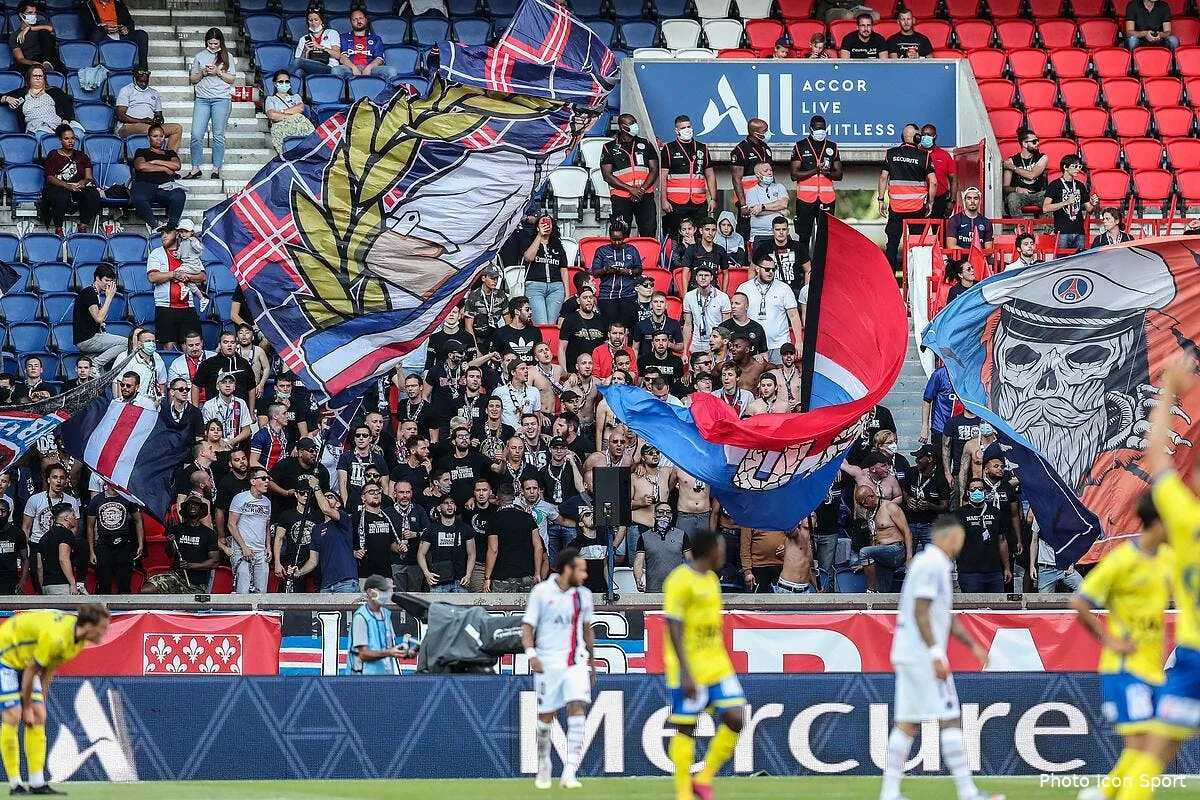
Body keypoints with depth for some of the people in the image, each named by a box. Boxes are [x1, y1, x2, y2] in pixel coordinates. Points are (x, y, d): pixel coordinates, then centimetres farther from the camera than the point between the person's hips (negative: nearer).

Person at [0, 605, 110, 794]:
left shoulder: (79, 638, -6)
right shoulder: (55, 637, -34)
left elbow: (48, 669, 4)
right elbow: (31, 672, -24)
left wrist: (40, 702, 3)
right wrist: (27, 708, -14)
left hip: (23, 660, 9)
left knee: (39, 717, 0)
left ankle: (37, 784, 0)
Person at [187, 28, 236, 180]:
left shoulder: (227, 57, 8)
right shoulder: (199, 56, 13)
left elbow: (232, 80, 5)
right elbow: (192, 79, 15)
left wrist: (218, 72, -9)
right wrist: (202, 73, -5)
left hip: (221, 99, -2)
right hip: (202, 99, 2)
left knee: (218, 136, -2)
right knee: (196, 135, -7)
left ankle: (216, 169, 4)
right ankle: (195, 168, -1)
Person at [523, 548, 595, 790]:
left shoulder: (583, 594, 7)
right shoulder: (541, 592, -5)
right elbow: (527, 627, -3)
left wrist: (592, 661, 23)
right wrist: (531, 654, -19)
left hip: (576, 661, 2)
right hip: (548, 663, -2)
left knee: (578, 707, -15)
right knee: (546, 716, 5)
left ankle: (569, 773, -20)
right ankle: (543, 766, 29)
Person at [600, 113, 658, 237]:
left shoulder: (646, 145, 13)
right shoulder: (609, 148, 6)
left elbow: (654, 170, 9)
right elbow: (607, 175, -2)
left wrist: (642, 189, -7)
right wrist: (630, 189, -11)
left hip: (645, 196, 2)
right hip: (621, 198, -2)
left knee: (649, 232, -6)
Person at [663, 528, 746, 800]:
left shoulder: (711, 579, 14)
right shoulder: (680, 580, -13)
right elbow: (673, 628, -17)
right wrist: (685, 673, -23)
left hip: (717, 666, 8)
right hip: (689, 669, -8)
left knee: (735, 718, -4)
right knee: (685, 727, -2)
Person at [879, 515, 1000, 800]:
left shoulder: (937, 565, 19)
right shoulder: (931, 565, -12)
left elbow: (947, 618, 26)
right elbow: (920, 613, -19)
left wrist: (973, 645, 25)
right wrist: (936, 654, -22)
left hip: (907, 657, 10)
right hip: (923, 656, -10)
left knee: (907, 724, 7)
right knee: (951, 720, -8)